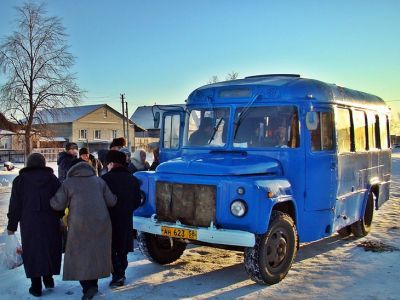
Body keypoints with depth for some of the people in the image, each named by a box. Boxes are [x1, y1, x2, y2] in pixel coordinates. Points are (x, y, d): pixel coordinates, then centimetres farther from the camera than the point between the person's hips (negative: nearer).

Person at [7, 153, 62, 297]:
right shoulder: (52, 179, 4)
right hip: (50, 222, 1)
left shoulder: (20, 180, 1)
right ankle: (48, 277, 20)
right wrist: (59, 217, 14)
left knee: (32, 252, 5)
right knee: (50, 249, 15)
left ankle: (36, 286, 9)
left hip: (29, 223, -1)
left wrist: (12, 225, 6)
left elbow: (15, 205, 0)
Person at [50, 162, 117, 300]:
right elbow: (111, 202, 6)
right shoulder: (99, 181, 9)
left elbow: (57, 205, -4)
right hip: (100, 224, 3)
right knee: (96, 253, 16)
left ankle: (88, 287, -1)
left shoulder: (68, 183, 1)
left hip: (80, 226, -3)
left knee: (80, 256, 6)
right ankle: (93, 285, 19)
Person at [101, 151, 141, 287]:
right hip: (126, 221, 5)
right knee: (122, 250, 15)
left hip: (109, 220, -5)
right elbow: (137, 202, 7)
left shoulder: (105, 178, -14)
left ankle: (117, 274, -4)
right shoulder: (133, 180, 4)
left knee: (110, 249, 5)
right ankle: (120, 275, 18)